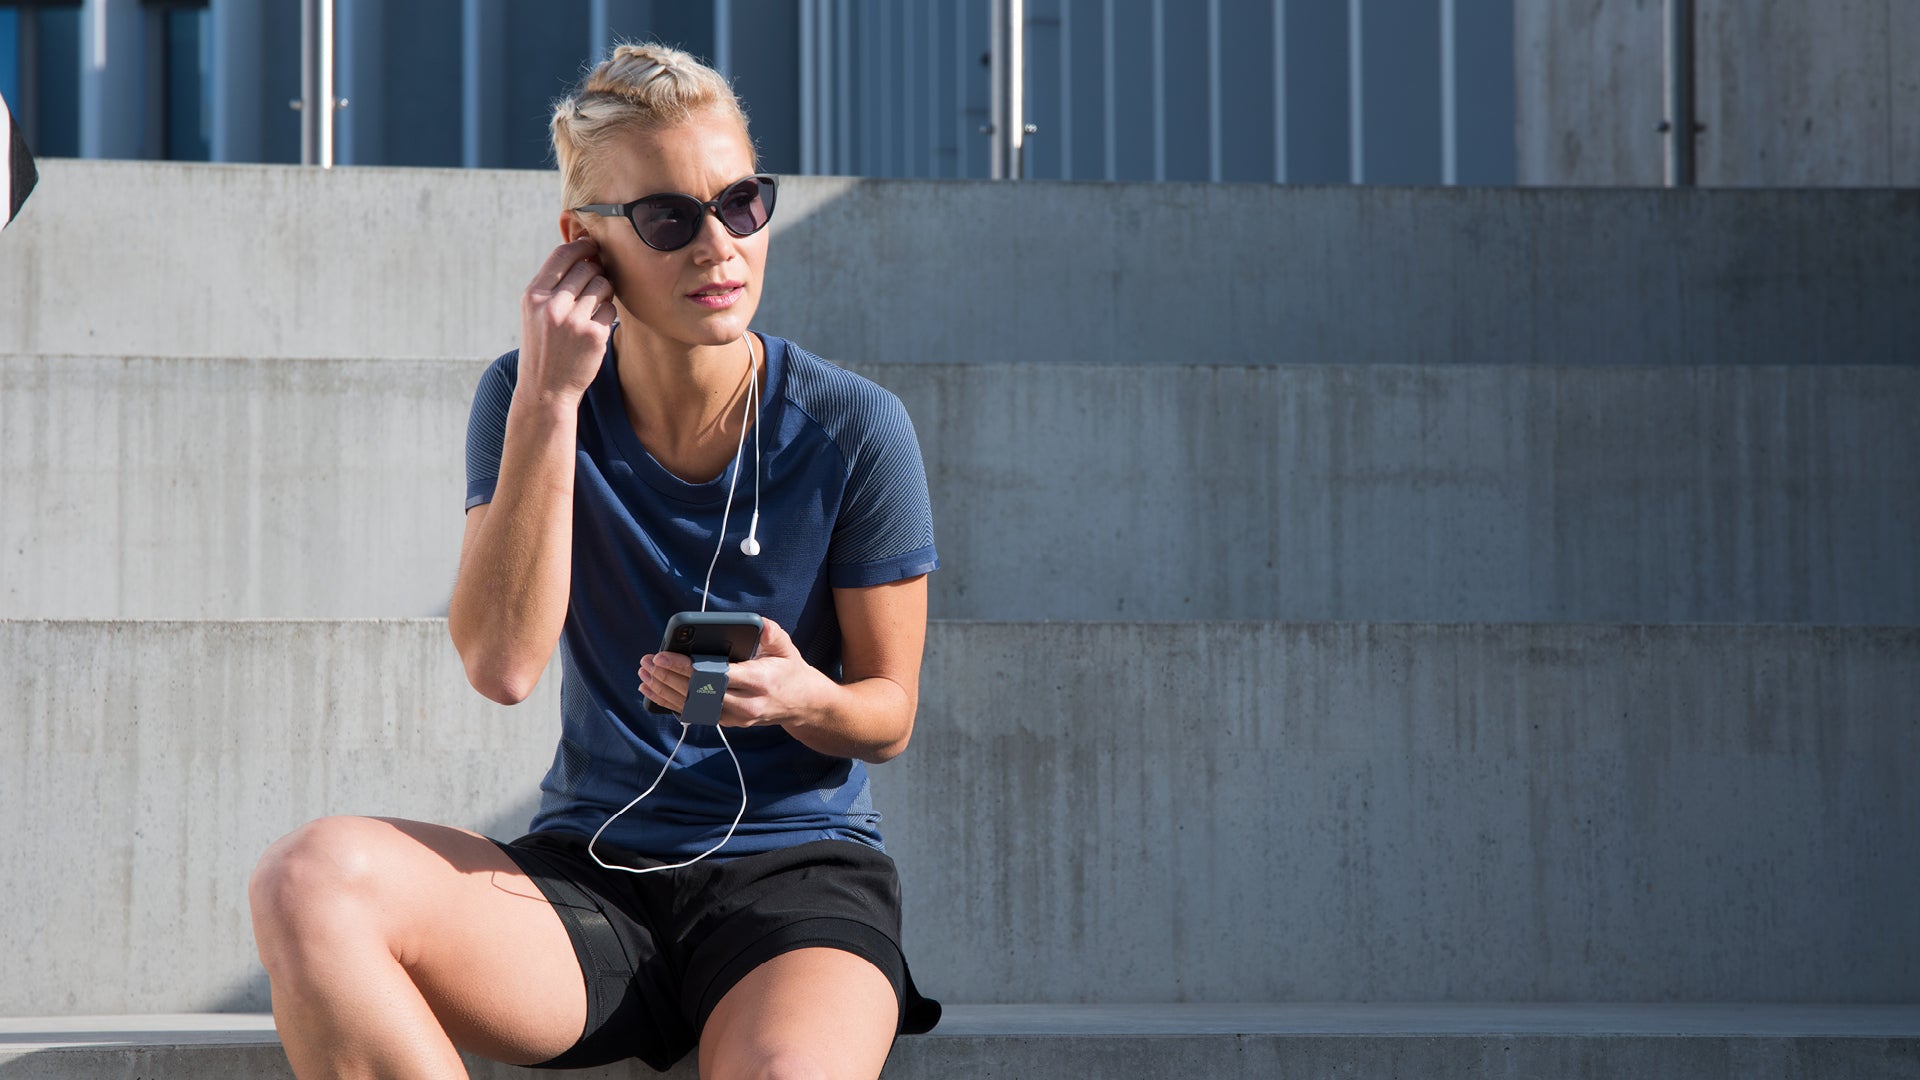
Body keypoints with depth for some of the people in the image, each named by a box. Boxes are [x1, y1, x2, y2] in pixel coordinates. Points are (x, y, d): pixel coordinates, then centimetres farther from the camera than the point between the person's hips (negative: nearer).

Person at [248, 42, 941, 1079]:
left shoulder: (853, 430, -4)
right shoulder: (529, 399, 1)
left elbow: (890, 712, 5)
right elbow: (502, 664, -13)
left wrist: (802, 698, -20)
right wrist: (549, 397, -16)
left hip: (797, 866, -3)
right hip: (589, 876, 3)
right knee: (309, 878, -28)